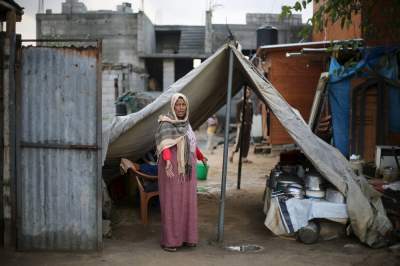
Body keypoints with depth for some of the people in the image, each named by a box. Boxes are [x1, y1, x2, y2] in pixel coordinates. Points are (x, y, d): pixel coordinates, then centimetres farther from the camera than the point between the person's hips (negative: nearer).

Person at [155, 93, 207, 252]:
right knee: (171, 204, -4)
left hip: (186, 170, 7)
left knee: (186, 202, 9)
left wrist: (201, 156, 38)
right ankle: (168, 240, 4)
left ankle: (183, 236, 19)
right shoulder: (166, 125, -12)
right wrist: (167, 162, -44)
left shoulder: (184, 123, 11)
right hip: (172, 169, -7)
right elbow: (165, 145, -27)